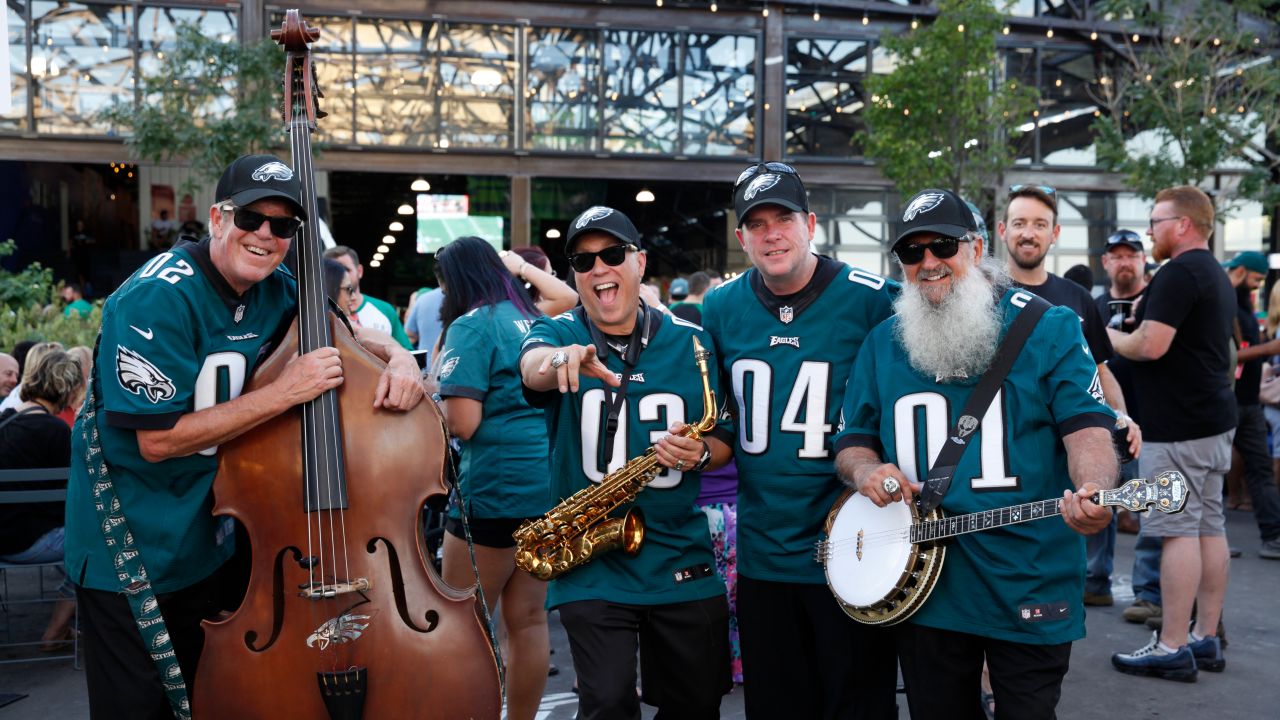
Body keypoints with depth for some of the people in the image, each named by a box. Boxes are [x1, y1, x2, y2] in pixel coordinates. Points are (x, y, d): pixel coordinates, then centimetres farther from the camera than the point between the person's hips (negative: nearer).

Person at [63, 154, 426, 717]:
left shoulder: (275, 292, -3)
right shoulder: (159, 298, -23)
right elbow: (158, 439, -26)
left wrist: (396, 357, -12)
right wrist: (285, 392, -28)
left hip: (211, 543, 7)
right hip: (131, 548, -6)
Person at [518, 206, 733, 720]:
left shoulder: (691, 343, 3)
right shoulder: (557, 332, -1)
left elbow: (723, 440, 10)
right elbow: (532, 365, -25)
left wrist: (701, 453, -13)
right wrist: (562, 358, -49)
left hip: (683, 563, 2)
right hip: (590, 566, -2)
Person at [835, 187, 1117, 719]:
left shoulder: (1049, 328, -1)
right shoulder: (882, 343, 8)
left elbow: (1086, 426, -9)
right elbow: (853, 440, 14)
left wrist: (1093, 493, -29)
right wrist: (865, 470, -9)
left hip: (1029, 590, -3)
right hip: (923, 586, 3)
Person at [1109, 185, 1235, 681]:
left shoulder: (1179, 272, -15)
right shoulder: (1216, 274, 17)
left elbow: (1151, 345, -22)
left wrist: (1107, 337, -5)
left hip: (1179, 426, -10)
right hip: (1214, 417, 10)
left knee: (1177, 531, -6)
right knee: (1209, 526, 11)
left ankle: (1172, 648, -1)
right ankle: (1207, 639, 19)